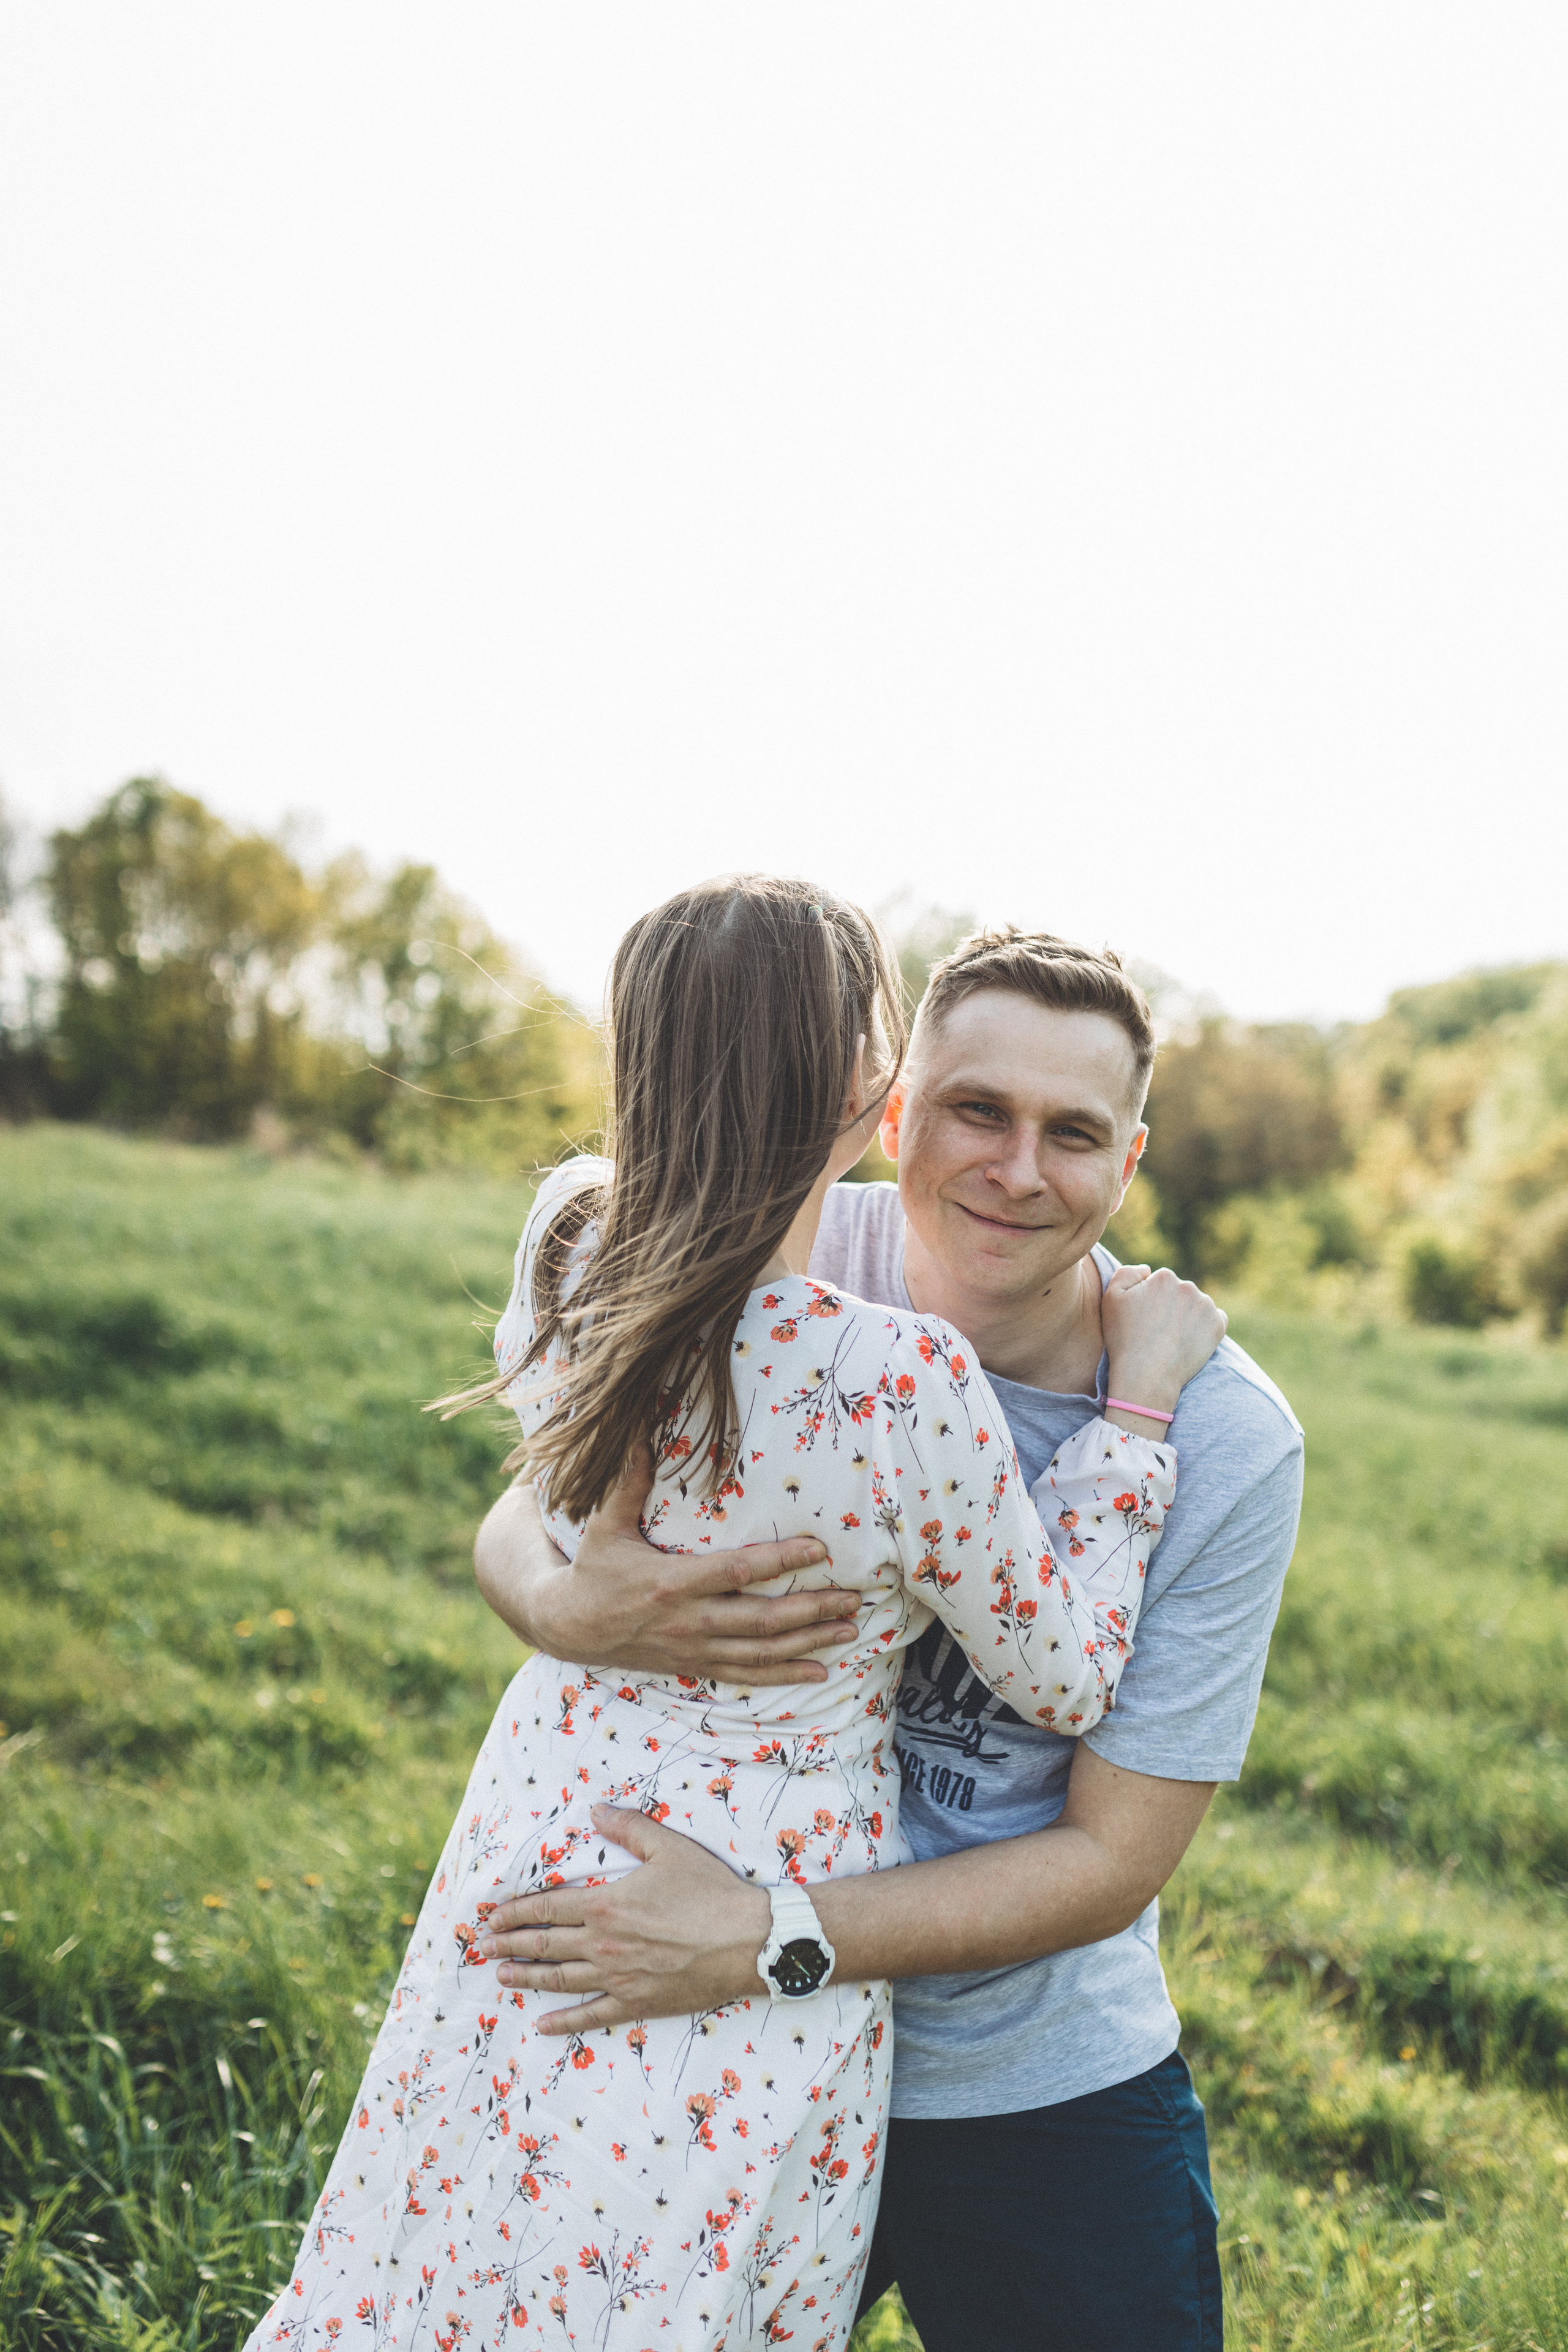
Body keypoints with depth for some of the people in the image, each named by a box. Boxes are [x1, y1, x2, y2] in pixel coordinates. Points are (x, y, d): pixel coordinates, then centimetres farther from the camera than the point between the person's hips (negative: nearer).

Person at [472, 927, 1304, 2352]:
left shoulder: (1226, 1445, -19)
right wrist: (567, 1605, -31)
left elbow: (1110, 1860, -15)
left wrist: (770, 1939, -27)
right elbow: (519, 1521, -6)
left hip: (1046, 2090, -1)